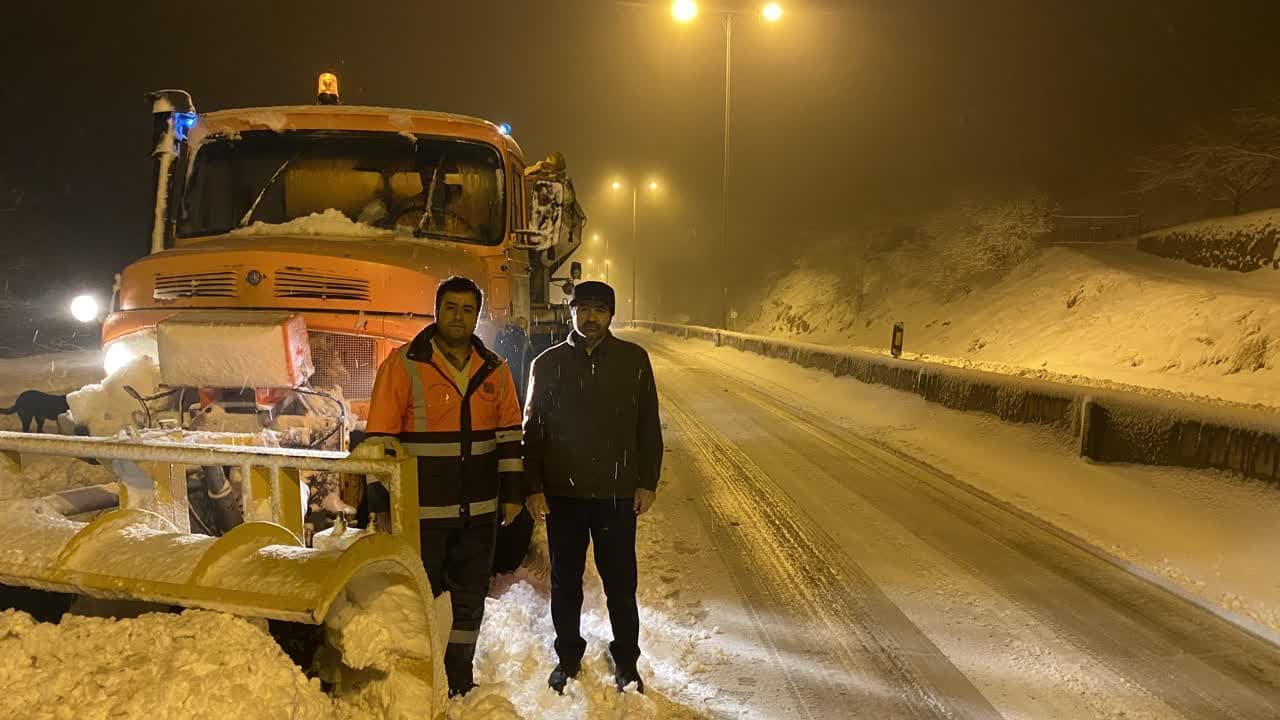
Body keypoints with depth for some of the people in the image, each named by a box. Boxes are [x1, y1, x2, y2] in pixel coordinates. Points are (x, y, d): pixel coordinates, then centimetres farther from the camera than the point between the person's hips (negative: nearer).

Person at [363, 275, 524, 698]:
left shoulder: (494, 370, 6)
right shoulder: (403, 365, -8)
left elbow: (509, 434, 11)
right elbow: (379, 440, -9)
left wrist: (512, 493, 8)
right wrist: (381, 504, -11)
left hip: (479, 512, 5)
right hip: (422, 511, -4)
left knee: (469, 599, 16)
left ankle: (459, 682, 32)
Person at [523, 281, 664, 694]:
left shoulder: (634, 360, 0)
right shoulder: (548, 364, 1)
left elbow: (649, 427, 3)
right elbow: (532, 430, 3)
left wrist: (648, 481, -1)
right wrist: (533, 486, -3)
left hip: (618, 493, -1)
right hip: (562, 493, 1)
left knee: (620, 582, 8)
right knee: (565, 582, 13)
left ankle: (626, 661, 26)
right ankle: (568, 657, 31)